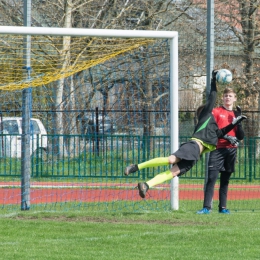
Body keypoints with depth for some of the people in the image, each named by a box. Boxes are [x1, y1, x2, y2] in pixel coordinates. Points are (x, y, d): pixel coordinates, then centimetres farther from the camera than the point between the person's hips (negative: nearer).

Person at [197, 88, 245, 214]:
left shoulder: (236, 114, 16)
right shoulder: (216, 111, 4)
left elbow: (241, 136, 11)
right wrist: (226, 137, -15)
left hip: (231, 150, 4)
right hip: (218, 149, -4)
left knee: (225, 180, 7)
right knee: (211, 178, -11)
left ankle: (223, 207, 10)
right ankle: (207, 207, -15)